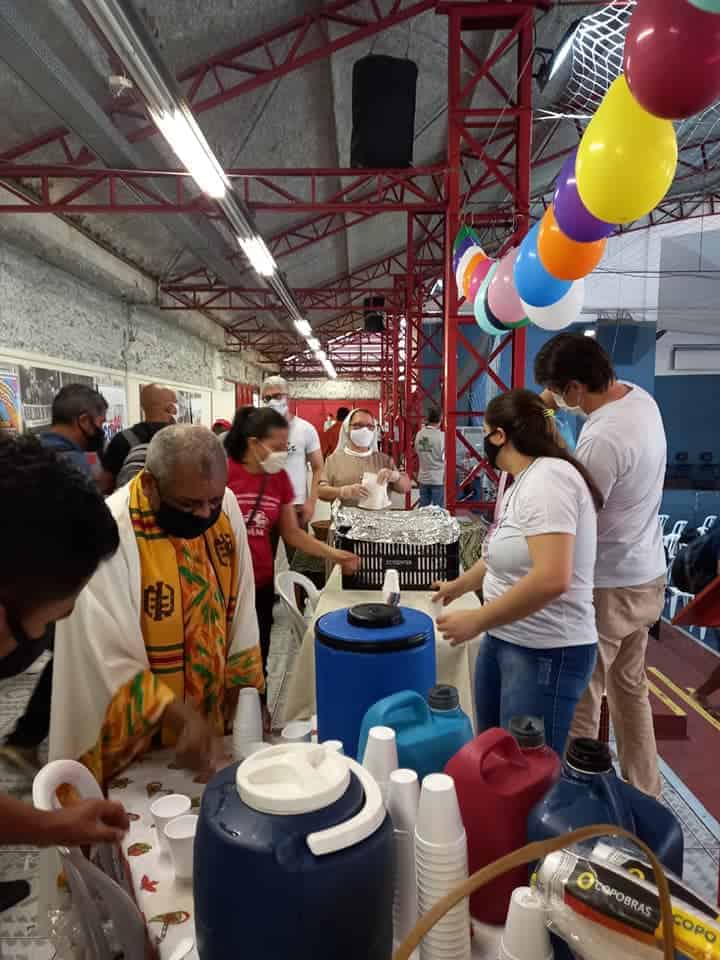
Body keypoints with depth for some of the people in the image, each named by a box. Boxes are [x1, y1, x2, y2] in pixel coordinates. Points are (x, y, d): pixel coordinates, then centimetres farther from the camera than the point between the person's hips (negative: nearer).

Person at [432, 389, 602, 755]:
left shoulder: (547, 478, -21)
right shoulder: (523, 482, 10)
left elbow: (551, 579, -31)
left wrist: (476, 621, -21)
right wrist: (458, 586, 36)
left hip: (545, 652, -9)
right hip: (504, 639, 10)